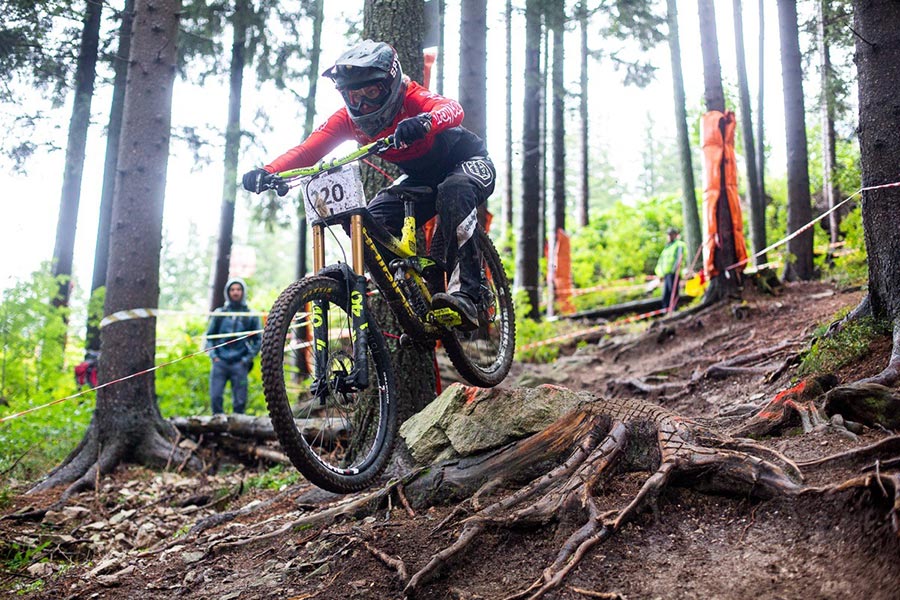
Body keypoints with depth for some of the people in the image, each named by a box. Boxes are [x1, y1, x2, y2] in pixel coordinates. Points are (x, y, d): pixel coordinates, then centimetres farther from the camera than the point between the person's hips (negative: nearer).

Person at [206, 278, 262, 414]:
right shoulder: (219, 313, 13)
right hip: (220, 362, 1)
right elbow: (209, 336, 16)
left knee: (239, 401, -2)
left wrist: (247, 358, 0)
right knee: (215, 397, -9)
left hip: (240, 364, -1)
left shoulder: (251, 316, 10)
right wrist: (213, 355, 2)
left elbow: (258, 340, 11)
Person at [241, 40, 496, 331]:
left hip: (467, 163, -5)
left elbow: (453, 109, -49)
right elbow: (309, 148, -26)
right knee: (372, 222, -16)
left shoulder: (412, 98, -28)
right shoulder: (349, 117, -14)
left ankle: (464, 293, -39)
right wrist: (268, 172, -44)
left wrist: (424, 121, -72)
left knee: (453, 191, -40)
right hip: (421, 178, 6)